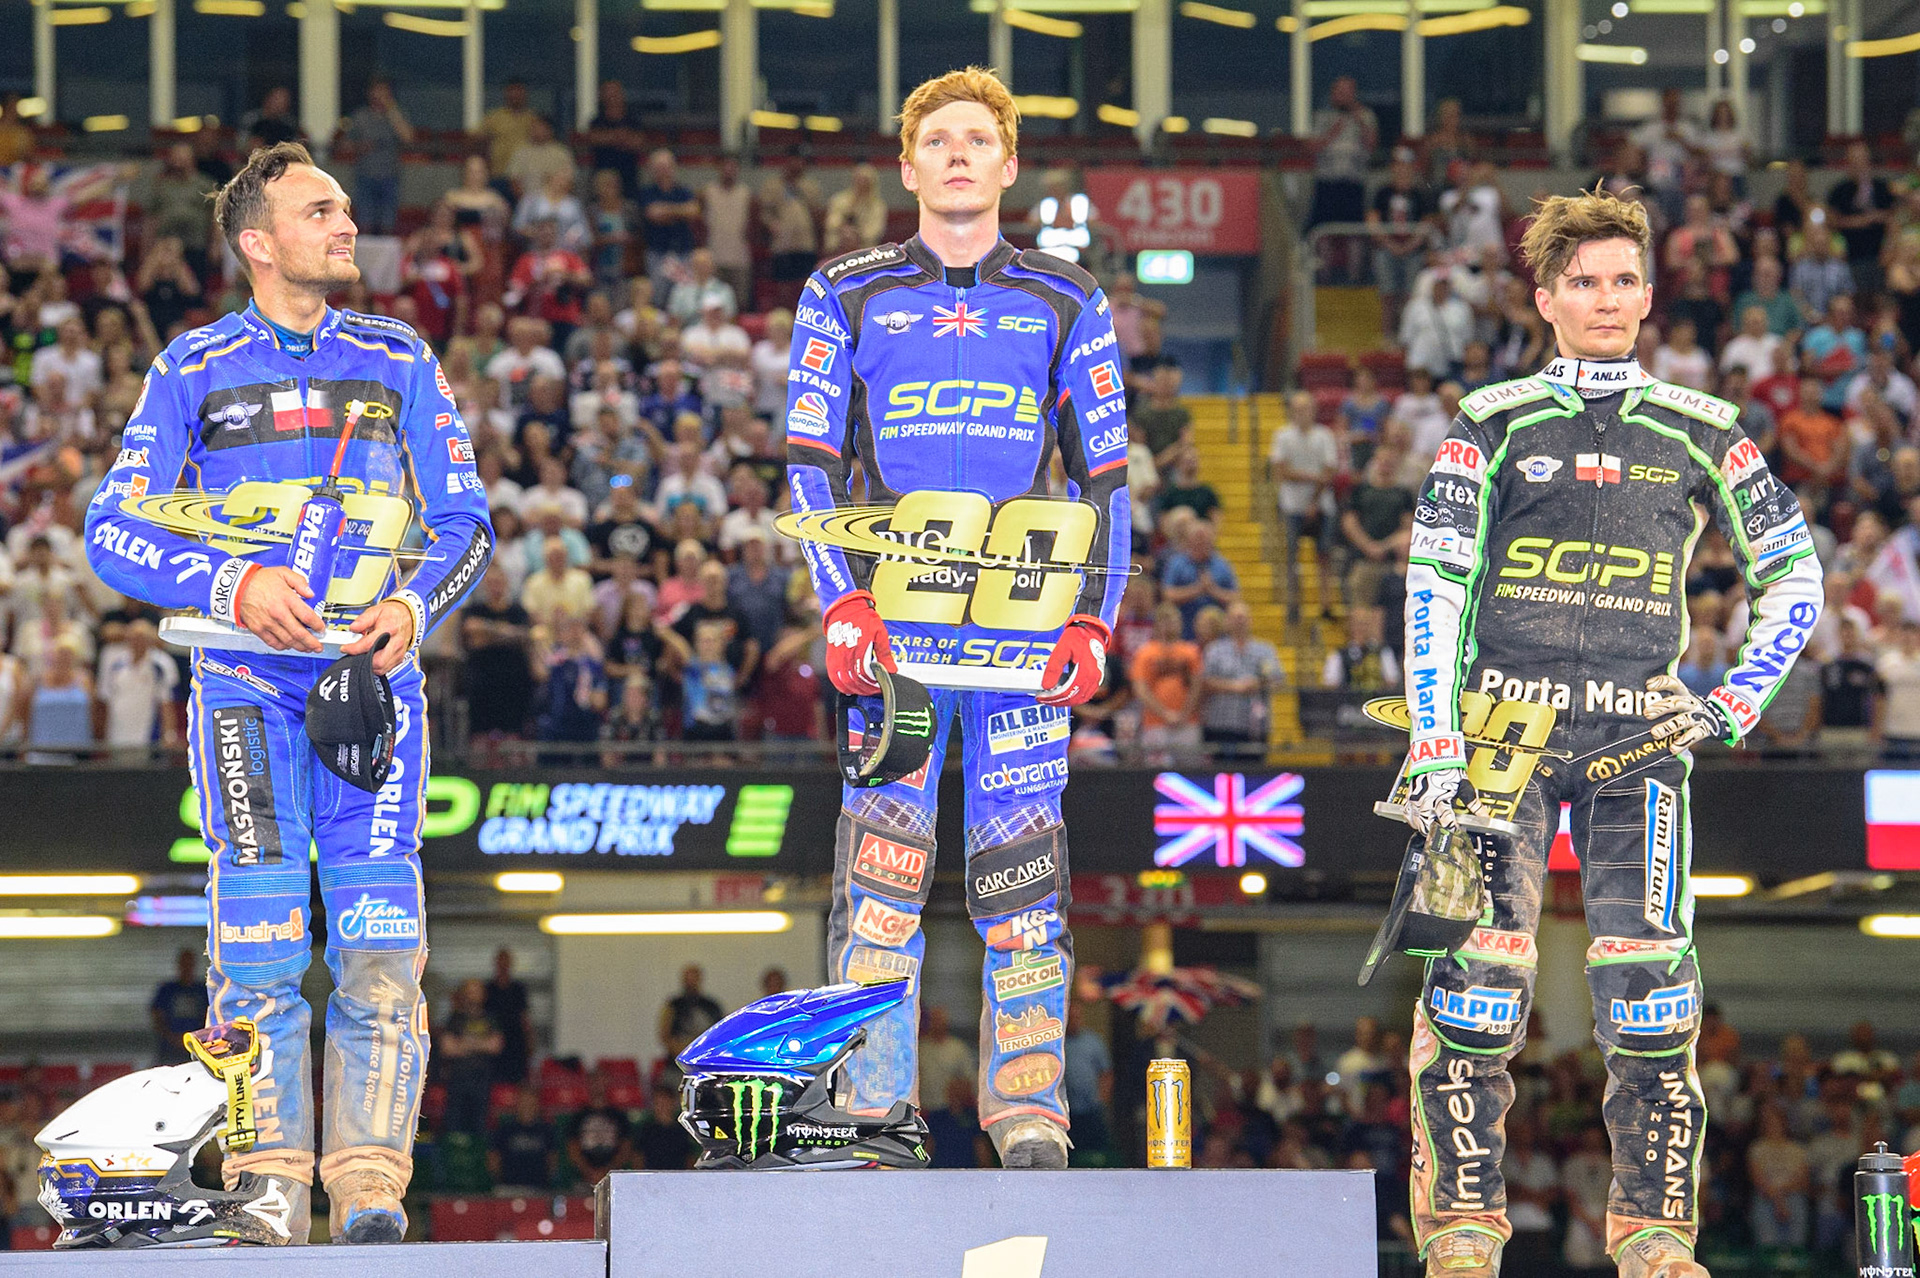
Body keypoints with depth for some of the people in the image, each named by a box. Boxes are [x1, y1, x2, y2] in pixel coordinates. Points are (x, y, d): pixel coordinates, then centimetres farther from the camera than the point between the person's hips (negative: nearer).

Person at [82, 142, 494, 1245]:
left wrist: (415, 606, -9)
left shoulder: (400, 360, 13)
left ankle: (372, 1197, -6)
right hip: (249, 685, -1)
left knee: (381, 948, -8)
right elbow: (115, 531, 2)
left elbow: (465, 521, 11)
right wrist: (232, 585, -15)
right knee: (261, 947, -9)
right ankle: (268, 1209, -7)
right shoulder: (193, 370, 7)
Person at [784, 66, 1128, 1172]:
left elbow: (1105, 475, 12)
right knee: (884, 863, -6)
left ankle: (1031, 1120, 1)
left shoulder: (1066, 302, 12)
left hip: (1025, 621, 1)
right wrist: (845, 602, -6)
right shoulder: (849, 294, 10)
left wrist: (1094, 620, 1)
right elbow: (811, 462, 7)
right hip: (893, 623, -1)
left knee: (1022, 869, -2)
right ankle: (872, 1119, -3)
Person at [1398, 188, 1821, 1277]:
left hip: (1637, 737, 1)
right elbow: (1434, 585, 0)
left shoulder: (1698, 433, 10)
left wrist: (1734, 704, 4)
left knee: (1649, 980, -9)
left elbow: (1795, 574, 16)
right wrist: (1434, 748, -8)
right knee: (1480, 976, -9)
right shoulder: (1494, 423, 5)